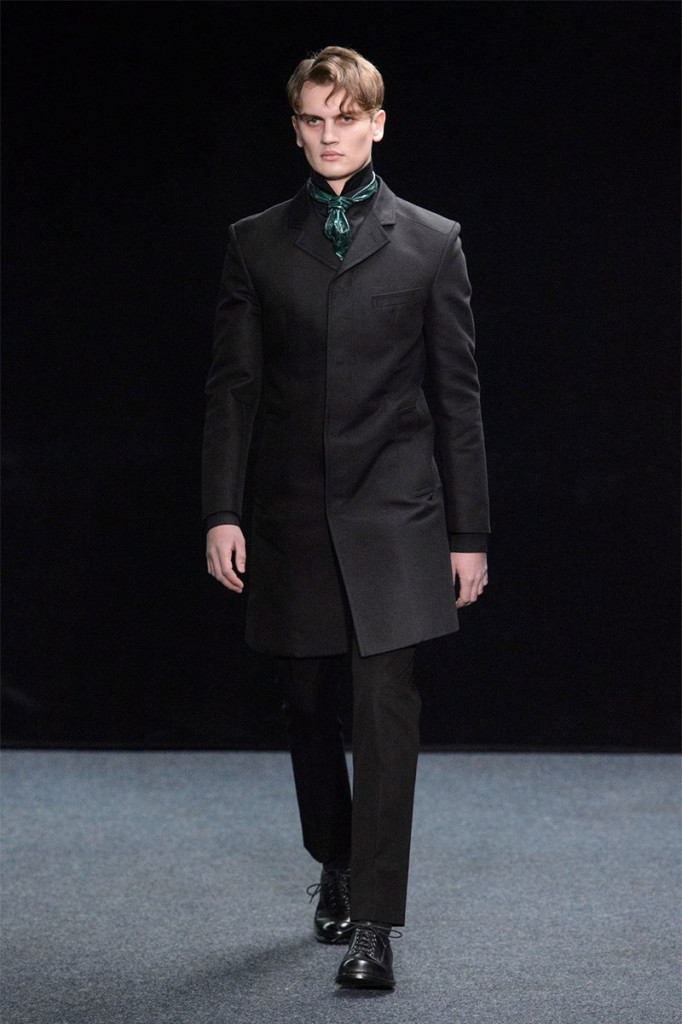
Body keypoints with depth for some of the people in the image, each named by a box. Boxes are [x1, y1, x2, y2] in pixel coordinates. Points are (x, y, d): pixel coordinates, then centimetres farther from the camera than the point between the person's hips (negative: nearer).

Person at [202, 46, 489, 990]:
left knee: (387, 707, -11)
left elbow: (457, 396, 3)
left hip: (395, 515, -2)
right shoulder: (257, 243, 7)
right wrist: (222, 511, -5)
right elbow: (233, 385, 5)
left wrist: (468, 533, 0)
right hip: (294, 516, 2)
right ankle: (335, 868, 34)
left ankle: (374, 924, -10)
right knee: (309, 707, 12)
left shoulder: (430, 243, 3)